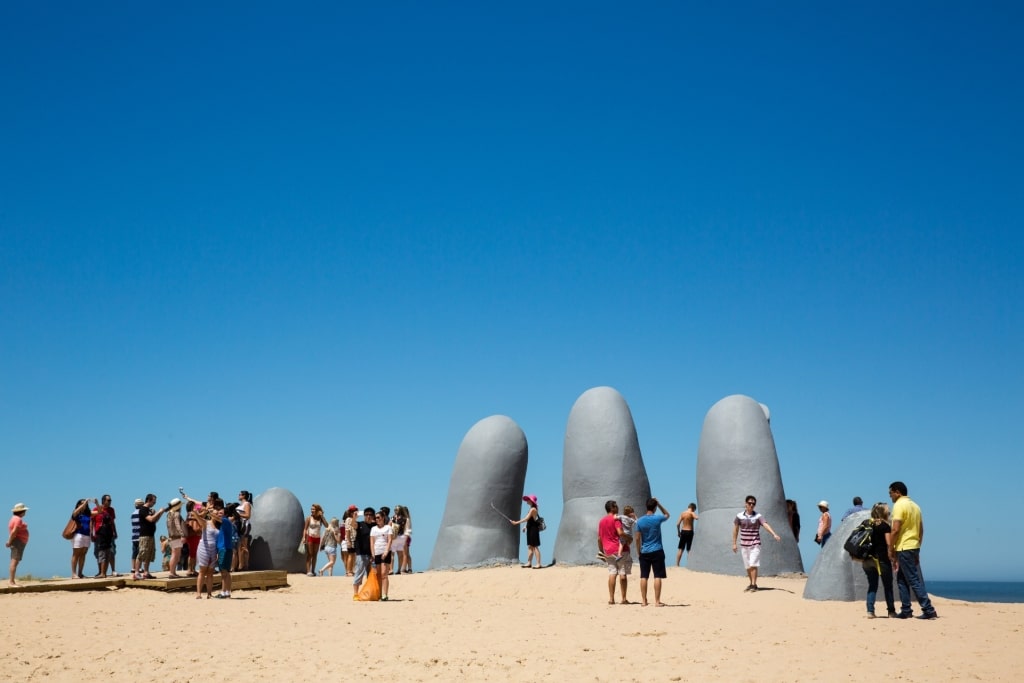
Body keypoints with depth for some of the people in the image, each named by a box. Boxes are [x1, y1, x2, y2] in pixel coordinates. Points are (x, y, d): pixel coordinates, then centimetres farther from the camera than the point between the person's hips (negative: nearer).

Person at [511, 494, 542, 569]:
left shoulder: (533, 509, -15)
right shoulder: (532, 509, 15)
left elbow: (526, 518, -20)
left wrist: (516, 522, -17)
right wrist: (526, 526, 13)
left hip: (533, 529, -10)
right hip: (530, 529, 10)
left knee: (535, 546, -9)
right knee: (530, 546, 9)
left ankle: (538, 564, -8)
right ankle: (529, 563, 12)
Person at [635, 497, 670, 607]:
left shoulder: (640, 521, -2)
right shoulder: (658, 519, -9)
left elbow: (638, 538, 1)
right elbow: (667, 515, 14)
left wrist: (639, 551, 11)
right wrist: (659, 504, 10)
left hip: (644, 552, 3)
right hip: (657, 551, -3)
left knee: (643, 577, 6)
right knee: (657, 576, 0)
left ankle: (644, 601, 9)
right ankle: (657, 601, -2)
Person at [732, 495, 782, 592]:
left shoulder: (758, 516, -5)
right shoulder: (739, 516, 1)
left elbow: (766, 525, -19)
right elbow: (735, 530, 9)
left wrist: (774, 534, -35)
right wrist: (734, 543, 7)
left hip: (755, 544, -3)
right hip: (744, 545, 3)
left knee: (753, 565, -13)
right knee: (748, 567, 9)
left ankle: (754, 585, -10)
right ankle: (751, 584, 23)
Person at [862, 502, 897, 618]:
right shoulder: (885, 525, -6)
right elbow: (889, 544, -12)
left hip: (868, 559, 5)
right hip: (882, 559, -5)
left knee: (872, 586, 9)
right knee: (888, 586, 7)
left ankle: (870, 611, 0)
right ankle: (891, 611, 13)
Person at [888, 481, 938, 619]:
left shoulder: (899, 505, -13)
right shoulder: (915, 505, 15)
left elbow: (895, 529, -19)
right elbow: (921, 530, 18)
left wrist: (890, 549, -11)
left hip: (903, 548, -9)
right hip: (914, 547, 9)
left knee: (914, 580, -6)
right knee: (902, 579, 14)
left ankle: (928, 610, -7)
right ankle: (906, 610, 13)